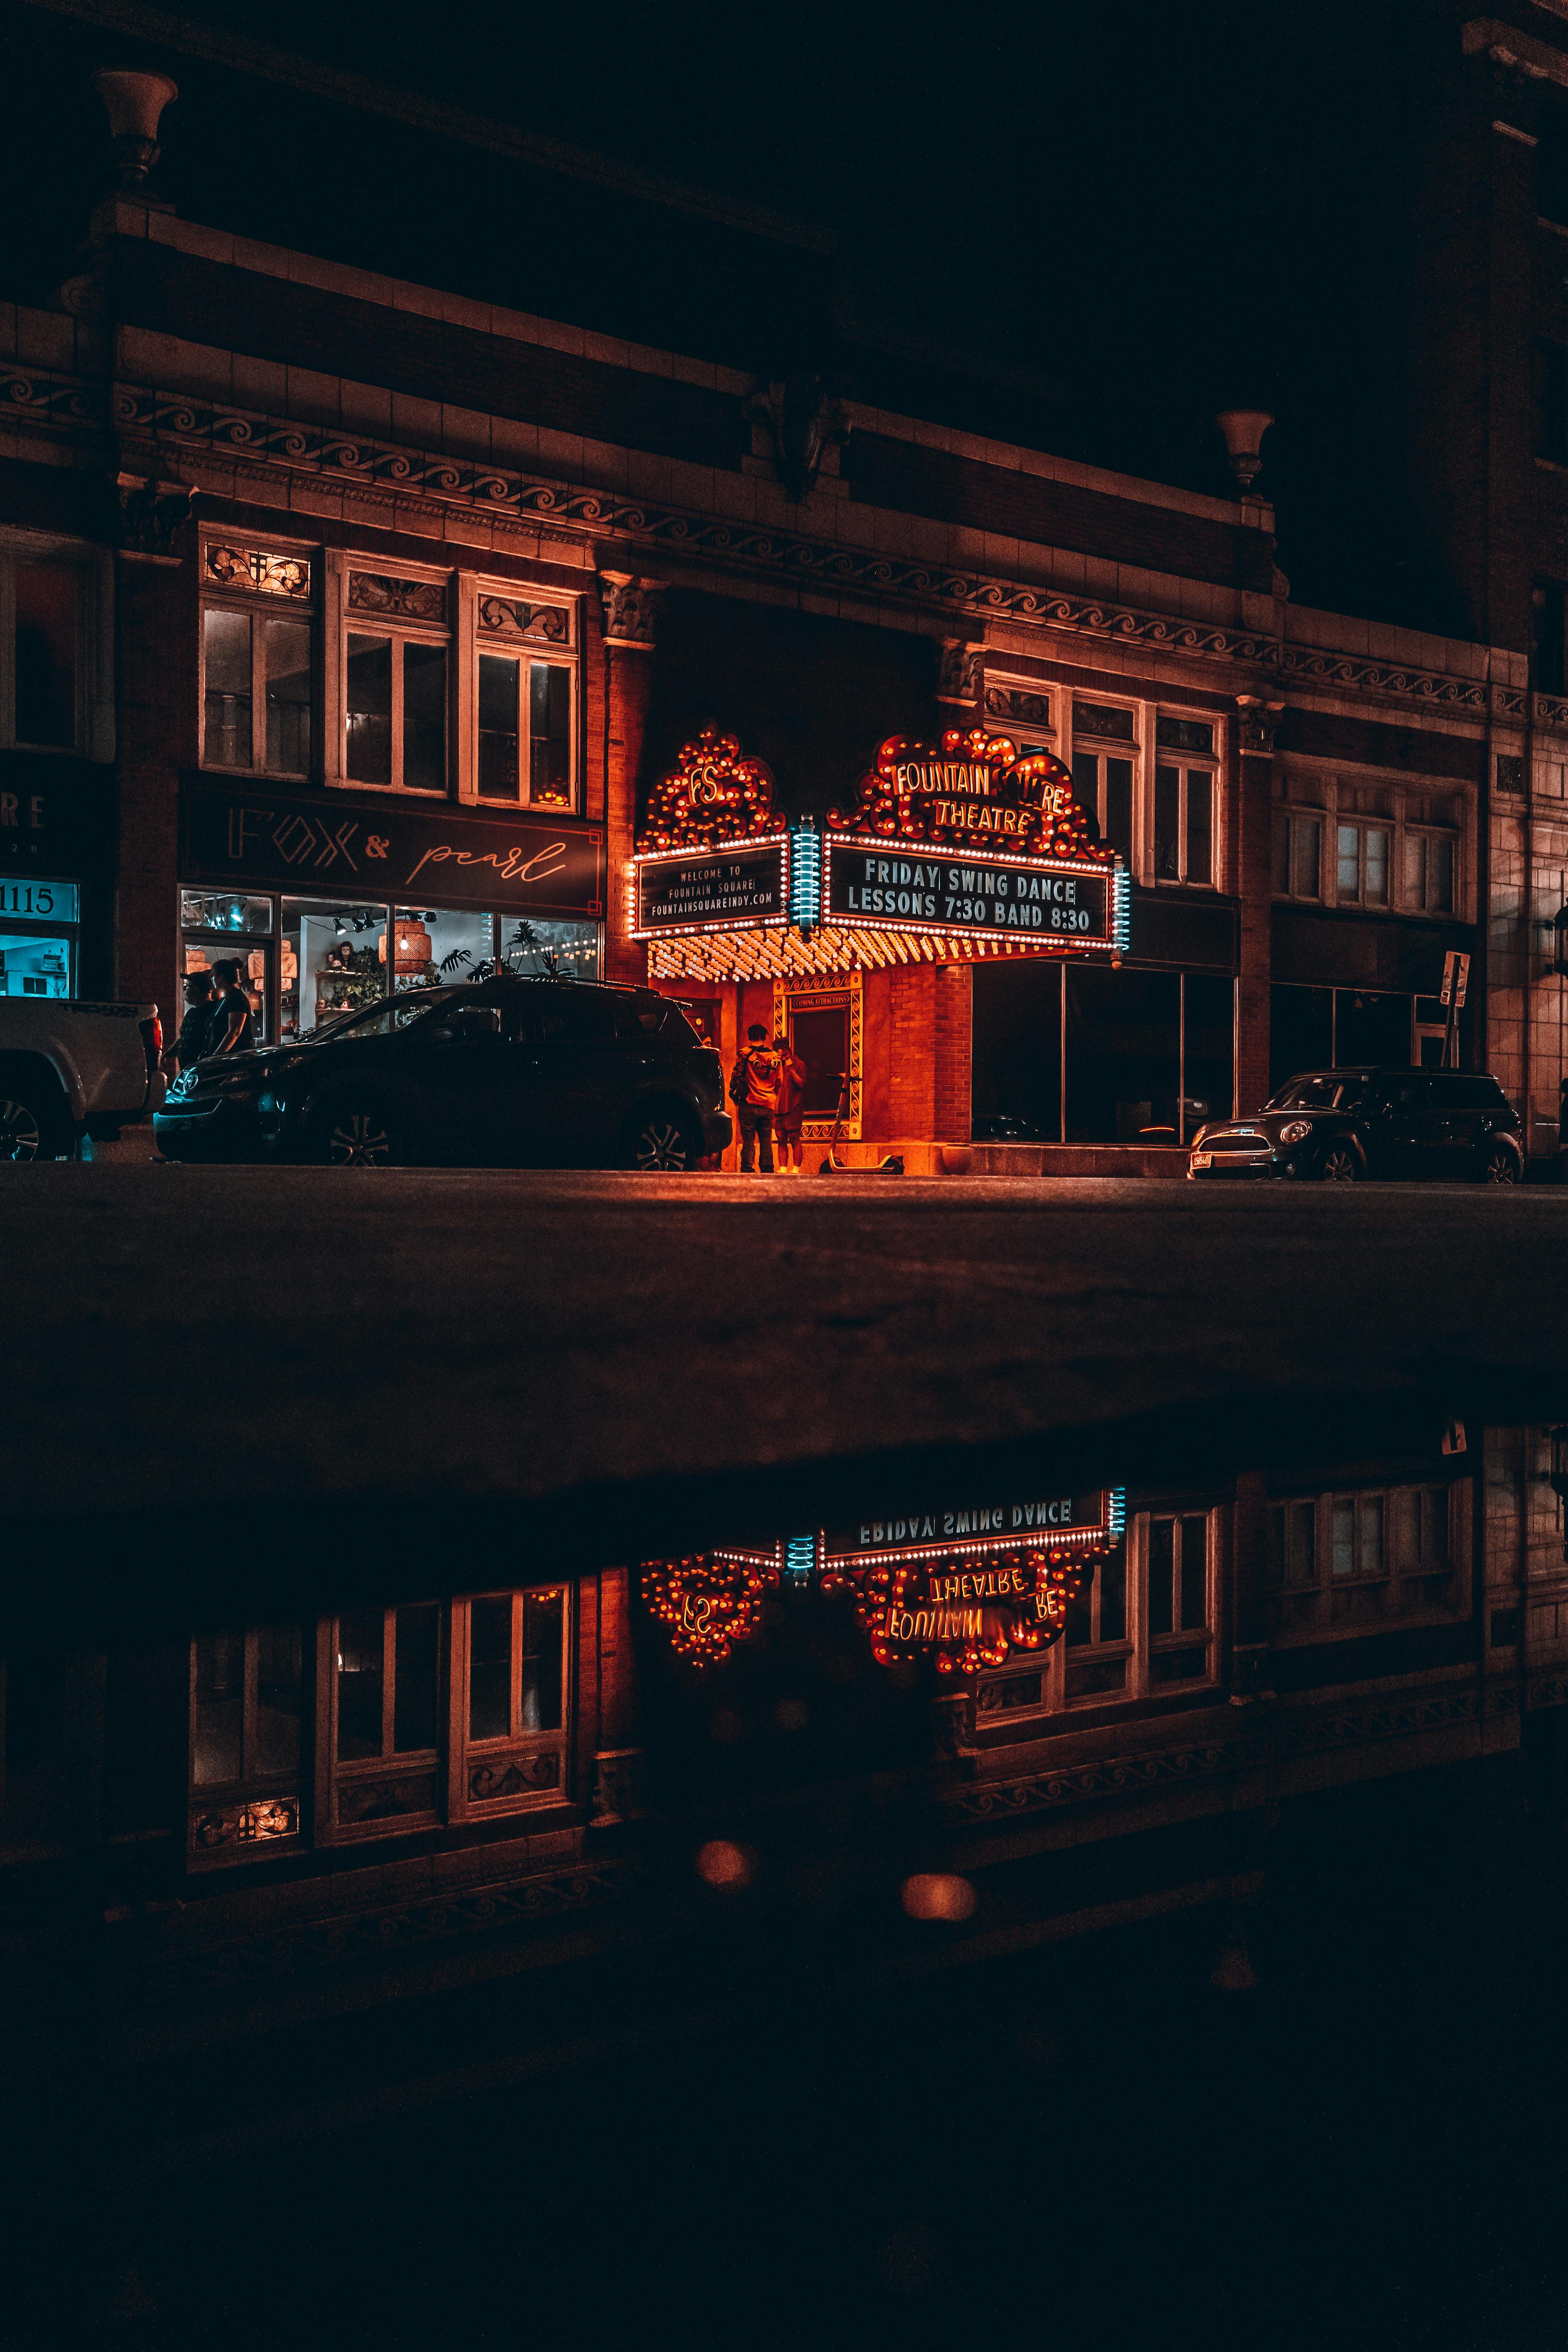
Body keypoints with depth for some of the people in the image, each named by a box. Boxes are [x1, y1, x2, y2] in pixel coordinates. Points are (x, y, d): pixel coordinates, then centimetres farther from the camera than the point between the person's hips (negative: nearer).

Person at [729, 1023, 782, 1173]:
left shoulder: (745, 1054, -5)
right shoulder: (776, 1057, 7)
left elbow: (736, 1076, -4)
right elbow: (779, 1083, 13)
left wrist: (735, 1095, 10)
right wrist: (776, 1106, 23)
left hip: (749, 1104, -3)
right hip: (768, 1106, 3)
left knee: (748, 1140, -1)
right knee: (766, 1141, 8)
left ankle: (747, 1170, -6)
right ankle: (768, 1171, 5)